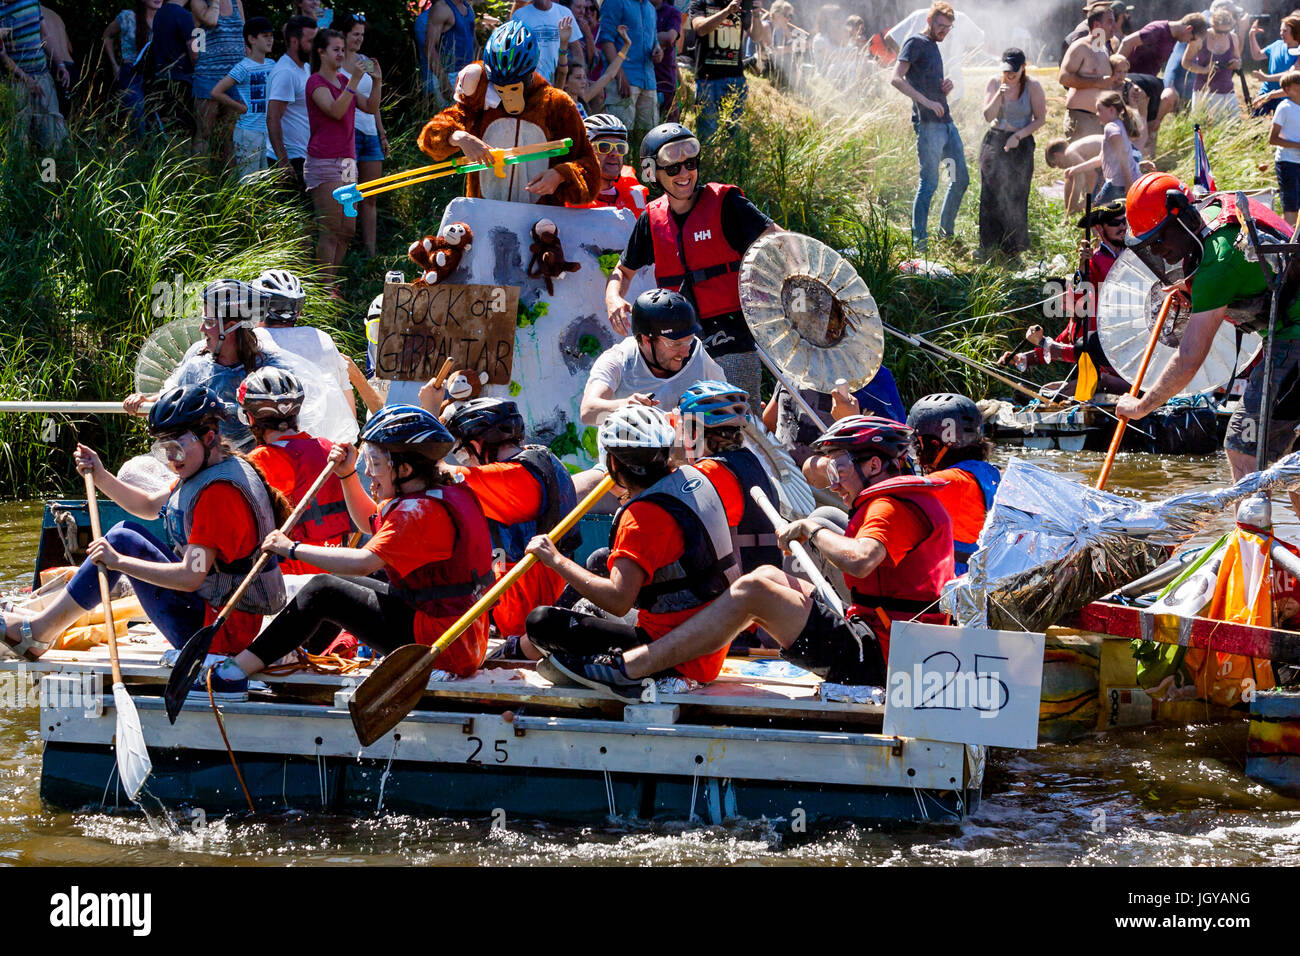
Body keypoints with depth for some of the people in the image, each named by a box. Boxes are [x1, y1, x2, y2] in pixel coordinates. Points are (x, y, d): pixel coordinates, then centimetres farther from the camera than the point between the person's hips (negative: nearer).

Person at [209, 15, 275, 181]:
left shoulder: (271, 64, 9)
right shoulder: (244, 68, -12)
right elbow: (216, 92, -17)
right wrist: (242, 108, -10)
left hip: (268, 132, 7)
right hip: (249, 132, -7)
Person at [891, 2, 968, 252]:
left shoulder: (934, 48, 22)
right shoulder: (915, 43, -4)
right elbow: (896, 79, -17)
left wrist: (947, 88, 7)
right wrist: (926, 101, -23)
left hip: (947, 123, 9)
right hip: (928, 124, -9)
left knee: (961, 179, 11)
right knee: (929, 183, -9)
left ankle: (946, 234, 23)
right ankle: (919, 241, -4)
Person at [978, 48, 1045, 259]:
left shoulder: (1032, 86, -5)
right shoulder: (995, 82, 2)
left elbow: (1040, 119, -2)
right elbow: (988, 116, -4)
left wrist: (1018, 136, -12)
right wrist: (999, 96, -20)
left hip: (1021, 145, -3)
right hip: (994, 142, 3)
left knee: (1015, 197, -3)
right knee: (990, 195, 0)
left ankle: (1013, 248, 6)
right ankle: (988, 245, 8)